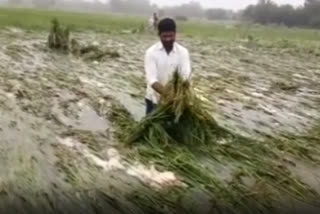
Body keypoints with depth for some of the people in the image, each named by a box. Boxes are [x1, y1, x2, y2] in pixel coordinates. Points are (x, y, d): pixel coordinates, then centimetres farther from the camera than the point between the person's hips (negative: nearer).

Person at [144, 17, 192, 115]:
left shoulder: (183, 52, -7)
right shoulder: (151, 52, -12)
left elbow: (186, 75, -20)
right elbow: (151, 79, -22)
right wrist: (166, 94, -41)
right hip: (155, 99, -1)